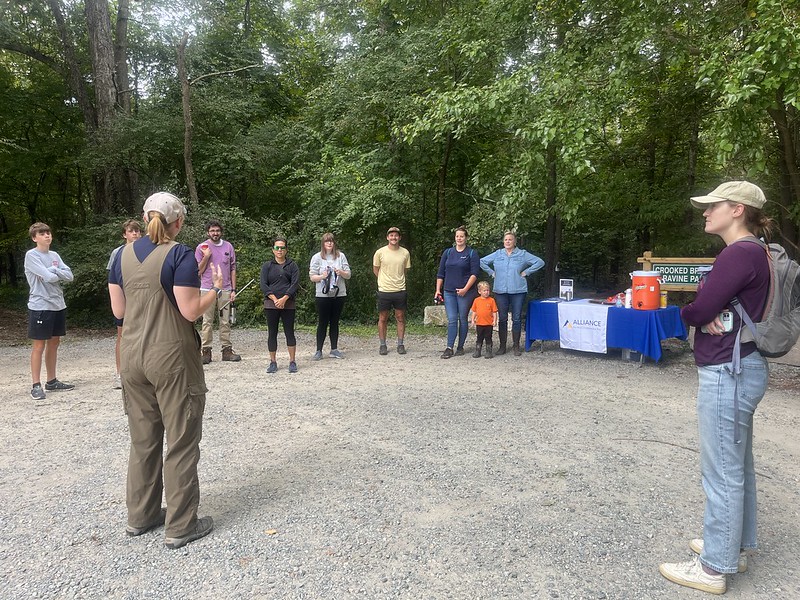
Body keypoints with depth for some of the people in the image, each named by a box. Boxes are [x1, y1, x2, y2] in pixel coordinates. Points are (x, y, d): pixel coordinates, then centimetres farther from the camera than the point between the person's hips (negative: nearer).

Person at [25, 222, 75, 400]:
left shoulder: (55, 256, 12)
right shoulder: (31, 255, -7)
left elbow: (69, 276, 1)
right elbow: (48, 277, -18)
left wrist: (52, 271, -12)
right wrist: (57, 272, 1)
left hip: (58, 305, 7)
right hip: (40, 306, -7)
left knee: (54, 343, 13)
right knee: (39, 346, -2)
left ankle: (52, 381, 23)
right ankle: (36, 385, 3)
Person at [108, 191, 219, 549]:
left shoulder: (123, 255, 6)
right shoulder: (180, 255, -13)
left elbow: (118, 310, 8)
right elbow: (191, 311, -17)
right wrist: (216, 289, -1)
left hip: (132, 356, 7)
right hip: (171, 358, -6)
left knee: (143, 439, 18)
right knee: (181, 442, 4)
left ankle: (140, 516, 30)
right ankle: (180, 527, 13)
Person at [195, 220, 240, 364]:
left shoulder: (228, 246, 10)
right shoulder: (201, 247, 4)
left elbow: (233, 269, 11)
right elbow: (199, 271, 3)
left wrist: (233, 289, 6)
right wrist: (206, 257, -11)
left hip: (225, 290, 2)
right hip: (207, 290, -2)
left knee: (225, 321, 3)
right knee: (207, 322, 0)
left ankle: (227, 350, 7)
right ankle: (206, 351, 5)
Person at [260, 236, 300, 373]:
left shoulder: (292, 265, 6)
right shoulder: (267, 266, 7)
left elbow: (295, 283, -4)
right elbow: (263, 285, -1)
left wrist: (284, 299, -15)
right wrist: (275, 299, -14)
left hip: (288, 304, -1)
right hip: (271, 304, 1)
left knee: (289, 332, 2)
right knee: (272, 333, 5)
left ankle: (292, 362, 10)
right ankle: (273, 362, 13)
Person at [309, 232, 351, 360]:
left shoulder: (341, 256, 6)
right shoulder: (317, 257, 1)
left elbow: (348, 275, 6)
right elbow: (312, 277, -1)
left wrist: (341, 272, -14)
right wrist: (322, 276, -20)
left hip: (339, 294, 2)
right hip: (323, 295, -2)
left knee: (335, 322, 10)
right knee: (322, 323, 0)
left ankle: (334, 349, 17)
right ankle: (319, 351, 6)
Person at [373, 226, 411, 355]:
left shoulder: (405, 253, 2)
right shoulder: (380, 252, -3)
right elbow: (375, 270, 9)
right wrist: (386, 281, 11)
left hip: (400, 290, 1)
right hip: (384, 291, -1)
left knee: (400, 318, 6)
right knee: (383, 319, 6)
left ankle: (400, 344, 17)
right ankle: (383, 345, 17)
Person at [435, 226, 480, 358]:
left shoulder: (472, 253, 1)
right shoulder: (448, 252, 11)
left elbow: (474, 273, -7)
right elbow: (440, 273, 12)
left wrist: (465, 289, -15)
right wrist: (438, 290, 6)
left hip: (465, 292, -2)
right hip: (449, 292, 3)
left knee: (463, 319, 4)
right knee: (452, 320, -2)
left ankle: (460, 347, 13)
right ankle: (449, 348, -2)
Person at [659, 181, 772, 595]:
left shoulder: (740, 253, -19)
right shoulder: (752, 252, 14)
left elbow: (697, 309, -20)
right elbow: (712, 302, 11)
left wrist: (689, 311, 2)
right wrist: (708, 315, -10)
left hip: (726, 373, -11)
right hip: (740, 368, 11)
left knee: (721, 471, -1)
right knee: (737, 466, 19)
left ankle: (715, 568, 12)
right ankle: (735, 546, 34)